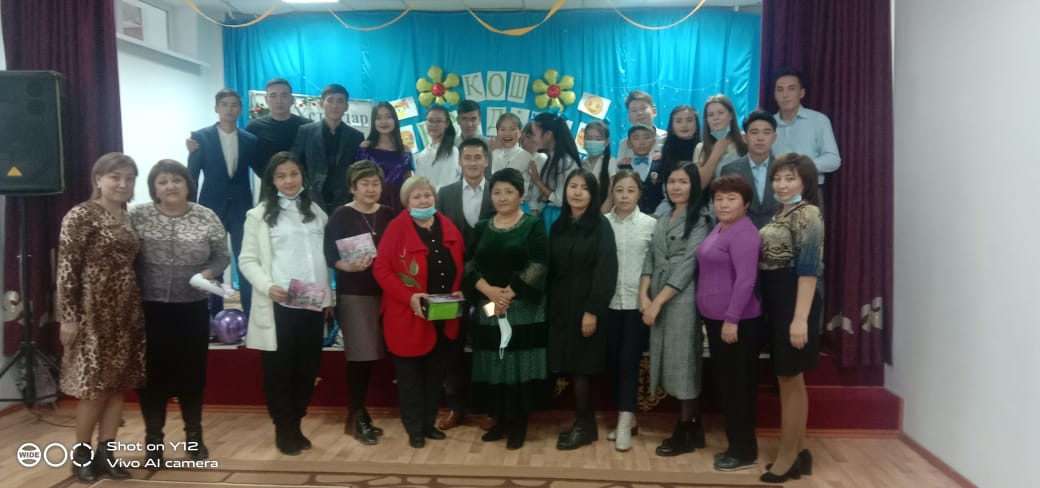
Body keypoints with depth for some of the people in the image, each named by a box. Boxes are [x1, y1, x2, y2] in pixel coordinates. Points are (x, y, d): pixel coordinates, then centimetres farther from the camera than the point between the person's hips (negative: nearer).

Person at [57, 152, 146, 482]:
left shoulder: (128, 217, 11)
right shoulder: (81, 216, -9)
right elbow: (66, 269, -12)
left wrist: (135, 308, 12)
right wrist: (68, 316, -16)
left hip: (126, 311, 6)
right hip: (93, 311, -6)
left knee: (119, 383, 8)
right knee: (94, 385, 0)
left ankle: (106, 452, 18)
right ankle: (81, 455, 17)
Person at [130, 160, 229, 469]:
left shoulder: (207, 218, 0)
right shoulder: (138, 216, -3)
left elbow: (222, 256, 6)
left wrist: (209, 272, -13)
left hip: (193, 309, 1)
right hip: (150, 309, -1)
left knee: (192, 372, 11)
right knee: (153, 374, 7)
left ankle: (194, 435, 28)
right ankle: (153, 440, 24)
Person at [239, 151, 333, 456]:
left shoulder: (316, 212, 14)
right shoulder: (259, 215, 1)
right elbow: (248, 260, -3)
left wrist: (329, 298, 11)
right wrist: (267, 286, -20)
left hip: (313, 304, 4)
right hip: (278, 305, -4)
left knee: (308, 368, 8)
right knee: (279, 370, 3)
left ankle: (296, 425, 24)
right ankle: (283, 429, 19)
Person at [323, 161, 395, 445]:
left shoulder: (388, 216, 8)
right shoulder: (341, 216, -3)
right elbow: (330, 257, -7)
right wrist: (351, 266, -24)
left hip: (384, 292, 4)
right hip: (353, 293, -4)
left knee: (371, 355, 9)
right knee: (358, 355, -3)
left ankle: (359, 414, 23)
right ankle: (357, 417, 11)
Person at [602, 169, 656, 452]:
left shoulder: (651, 224, 1)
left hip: (638, 303, -2)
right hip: (609, 302, 2)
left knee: (629, 360, -5)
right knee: (612, 360, 7)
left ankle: (624, 423, 0)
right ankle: (627, 416, 22)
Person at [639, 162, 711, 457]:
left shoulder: (699, 222, -6)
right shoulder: (663, 220, 16)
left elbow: (687, 266, -13)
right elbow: (651, 259, 10)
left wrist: (658, 302, -14)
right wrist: (644, 296, -4)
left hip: (682, 300, -7)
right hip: (657, 299, 7)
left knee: (684, 362, -1)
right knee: (672, 363, 9)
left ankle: (684, 433, 10)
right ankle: (694, 429, 20)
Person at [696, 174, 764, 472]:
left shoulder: (743, 233, -16)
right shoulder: (719, 229, 12)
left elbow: (746, 280, -22)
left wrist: (732, 319, -23)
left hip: (737, 321, -9)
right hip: (716, 319, 10)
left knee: (737, 385, 1)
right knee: (725, 384, 16)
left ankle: (745, 450, 13)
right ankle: (736, 444, 28)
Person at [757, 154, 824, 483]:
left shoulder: (808, 214, -13)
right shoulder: (780, 214, 13)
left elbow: (809, 269, -19)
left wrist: (800, 318, -25)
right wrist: (768, 306, 11)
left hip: (793, 301, -9)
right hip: (775, 302, 9)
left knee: (790, 380, 1)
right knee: (788, 379, 15)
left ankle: (788, 455, 14)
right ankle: (799, 451, 26)